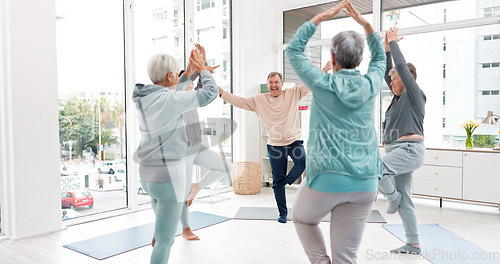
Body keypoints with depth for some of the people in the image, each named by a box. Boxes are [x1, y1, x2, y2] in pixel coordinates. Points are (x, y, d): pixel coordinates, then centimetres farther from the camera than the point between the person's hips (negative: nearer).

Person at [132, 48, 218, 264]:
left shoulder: (145, 98, 4)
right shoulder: (170, 99, -19)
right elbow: (211, 92, -10)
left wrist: (192, 71, 24)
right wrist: (202, 69, 7)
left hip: (148, 174, 9)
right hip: (168, 176, -9)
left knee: (165, 233, 26)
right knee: (165, 240, 2)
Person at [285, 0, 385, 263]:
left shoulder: (323, 84, -5)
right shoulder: (370, 85, 4)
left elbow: (293, 49, 9)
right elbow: (379, 58, 27)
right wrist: (364, 23, 24)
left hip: (326, 179, -3)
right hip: (364, 183, 4)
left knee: (302, 220, 28)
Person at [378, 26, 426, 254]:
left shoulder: (415, 94, -3)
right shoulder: (400, 97, 18)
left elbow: (402, 66, -11)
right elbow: (386, 72, 23)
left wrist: (393, 43, -1)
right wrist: (387, 48, 17)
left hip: (409, 150, -9)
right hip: (398, 151, 9)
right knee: (405, 201, 9)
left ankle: (393, 197, -4)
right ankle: (413, 245, 15)